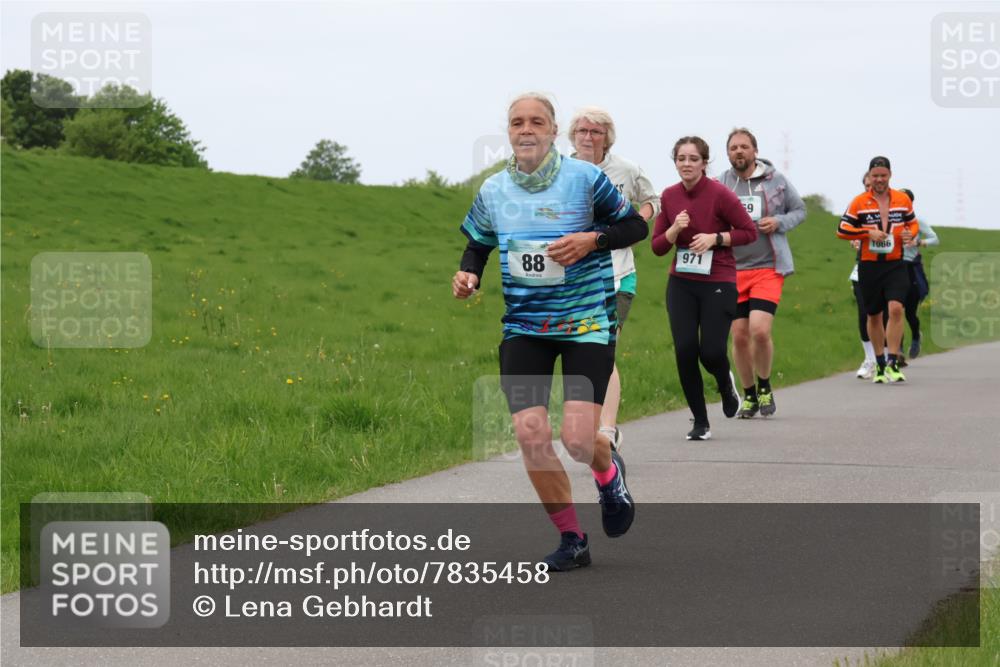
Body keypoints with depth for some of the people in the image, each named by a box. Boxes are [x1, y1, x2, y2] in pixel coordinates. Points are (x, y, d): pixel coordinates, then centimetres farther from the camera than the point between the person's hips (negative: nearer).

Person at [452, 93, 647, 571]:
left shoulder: (584, 178, -6)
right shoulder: (493, 191, 4)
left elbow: (636, 226, 2)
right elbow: (478, 243, 21)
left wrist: (592, 239, -15)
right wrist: (468, 276, 0)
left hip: (586, 322, -3)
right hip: (523, 328, 3)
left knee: (578, 439, -15)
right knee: (530, 434, -10)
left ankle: (608, 474, 25)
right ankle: (571, 540, 8)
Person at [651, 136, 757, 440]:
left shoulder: (720, 194, -11)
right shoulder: (669, 196, 3)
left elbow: (749, 232, -4)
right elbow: (657, 246, 7)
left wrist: (715, 238, -17)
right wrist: (674, 229, -12)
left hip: (719, 283, -4)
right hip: (681, 284, 4)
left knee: (711, 352, -11)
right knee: (684, 350, -7)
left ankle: (726, 384, 28)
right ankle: (700, 423, 8)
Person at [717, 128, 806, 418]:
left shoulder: (775, 180, 2)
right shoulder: (720, 185, 2)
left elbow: (799, 210, 13)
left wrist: (779, 223, -6)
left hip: (768, 267, -2)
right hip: (732, 269, 2)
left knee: (760, 330, -17)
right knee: (739, 336, 4)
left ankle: (764, 387, 8)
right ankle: (749, 395, 23)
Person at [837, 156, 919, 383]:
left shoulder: (903, 200, 6)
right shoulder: (859, 202, 0)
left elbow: (913, 223, 19)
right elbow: (842, 229, -1)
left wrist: (911, 234, -4)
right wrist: (868, 232, -13)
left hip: (895, 264, 0)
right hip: (869, 266, 0)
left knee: (896, 308, -18)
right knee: (874, 315, 8)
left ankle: (893, 362, -13)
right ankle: (880, 364, 23)